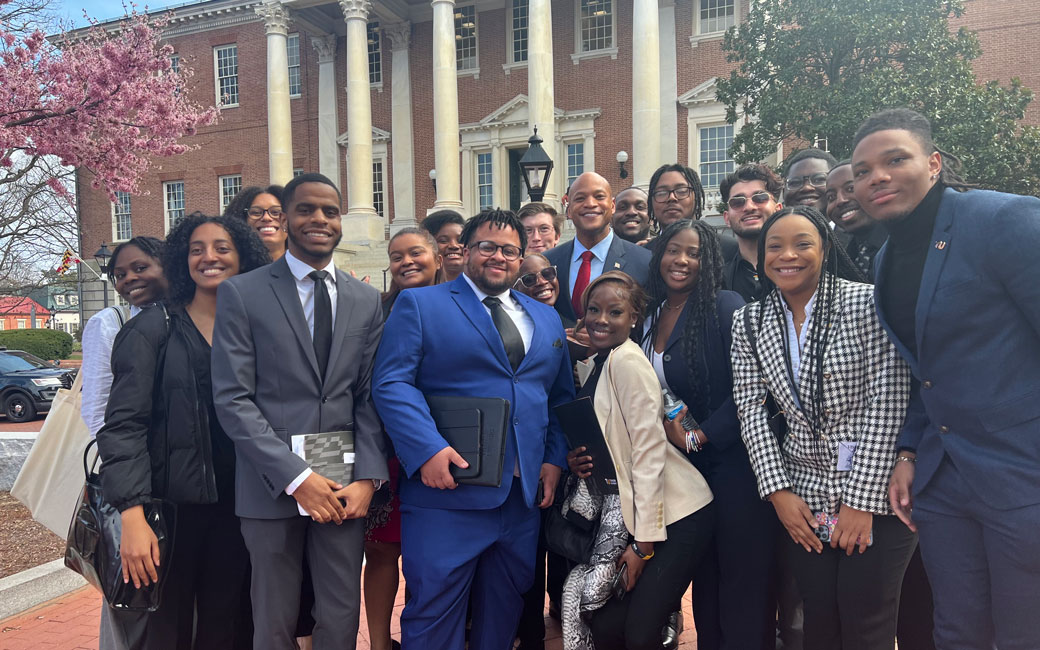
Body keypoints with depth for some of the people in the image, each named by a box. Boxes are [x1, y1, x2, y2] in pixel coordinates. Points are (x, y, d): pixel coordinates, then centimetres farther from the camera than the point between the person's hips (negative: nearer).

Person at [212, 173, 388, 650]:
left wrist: (368, 477, -7)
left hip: (345, 487, 3)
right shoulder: (241, 293, -2)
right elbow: (232, 399, -8)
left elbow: (369, 397, 7)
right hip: (273, 485, -2)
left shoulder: (366, 300, 9)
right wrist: (296, 477, -15)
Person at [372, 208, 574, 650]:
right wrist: (428, 449, -22)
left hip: (525, 494, 5)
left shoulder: (547, 319, 17)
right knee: (434, 613, 4)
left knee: (504, 613, 17)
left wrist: (555, 459, 3)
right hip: (449, 491, -5)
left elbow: (561, 398, 18)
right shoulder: (419, 305, 1)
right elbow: (391, 382, -9)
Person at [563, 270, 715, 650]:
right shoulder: (593, 366, 11)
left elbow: (649, 449, -18)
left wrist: (643, 543, -17)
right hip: (621, 515, 7)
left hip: (675, 515, -7)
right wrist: (578, 461, -5)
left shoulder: (629, 360, -15)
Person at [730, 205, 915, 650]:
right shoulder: (749, 323, 2)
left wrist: (862, 500, -14)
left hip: (875, 496, -3)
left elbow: (887, 404, -13)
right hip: (802, 500, 3)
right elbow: (750, 409, 1)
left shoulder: (867, 303, -10)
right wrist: (778, 491, -5)